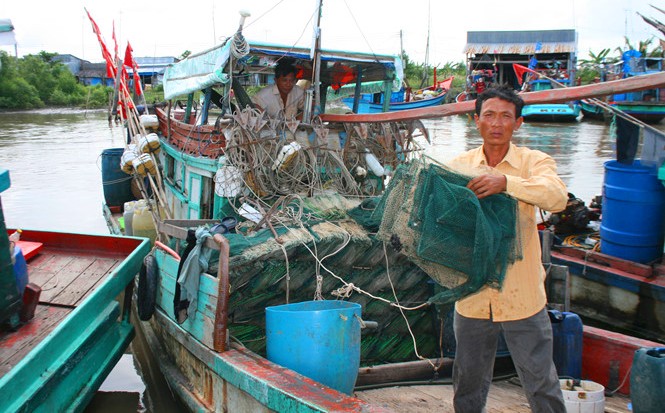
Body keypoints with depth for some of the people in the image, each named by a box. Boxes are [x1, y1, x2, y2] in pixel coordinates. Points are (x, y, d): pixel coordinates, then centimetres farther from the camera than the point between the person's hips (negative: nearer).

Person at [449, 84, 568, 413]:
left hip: (521, 297, -2)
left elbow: (557, 197, -22)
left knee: (541, 383, 10)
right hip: (472, 296, 2)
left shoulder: (534, 162, -3)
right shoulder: (459, 165, 4)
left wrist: (506, 182, -36)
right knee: (468, 386, 18)